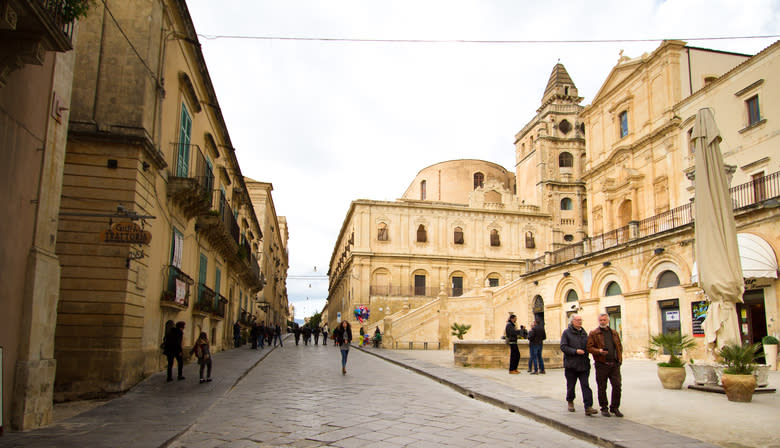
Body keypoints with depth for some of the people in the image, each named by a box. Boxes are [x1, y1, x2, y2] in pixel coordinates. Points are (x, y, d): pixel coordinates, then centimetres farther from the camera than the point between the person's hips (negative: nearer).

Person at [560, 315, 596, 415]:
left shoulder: (584, 333, 12)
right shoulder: (567, 332, -4)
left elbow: (587, 346, 21)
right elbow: (563, 347, -11)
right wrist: (575, 351, -19)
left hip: (584, 364, 3)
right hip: (571, 364, -3)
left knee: (586, 385, -6)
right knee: (571, 385, 10)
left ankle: (588, 407, -9)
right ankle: (570, 401, 32)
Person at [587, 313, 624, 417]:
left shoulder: (614, 333, 16)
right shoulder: (593, 334, 3)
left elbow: (619, 346, 21)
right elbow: (589, 347, -3)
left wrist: (619, 358, 8)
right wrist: (599, 351, -20)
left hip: (615, 364, 3)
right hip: (601, 365, -3)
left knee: (617, 386, 0)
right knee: (602, 387, 3)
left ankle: (615, 407, 14)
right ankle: (604, 408, 16)